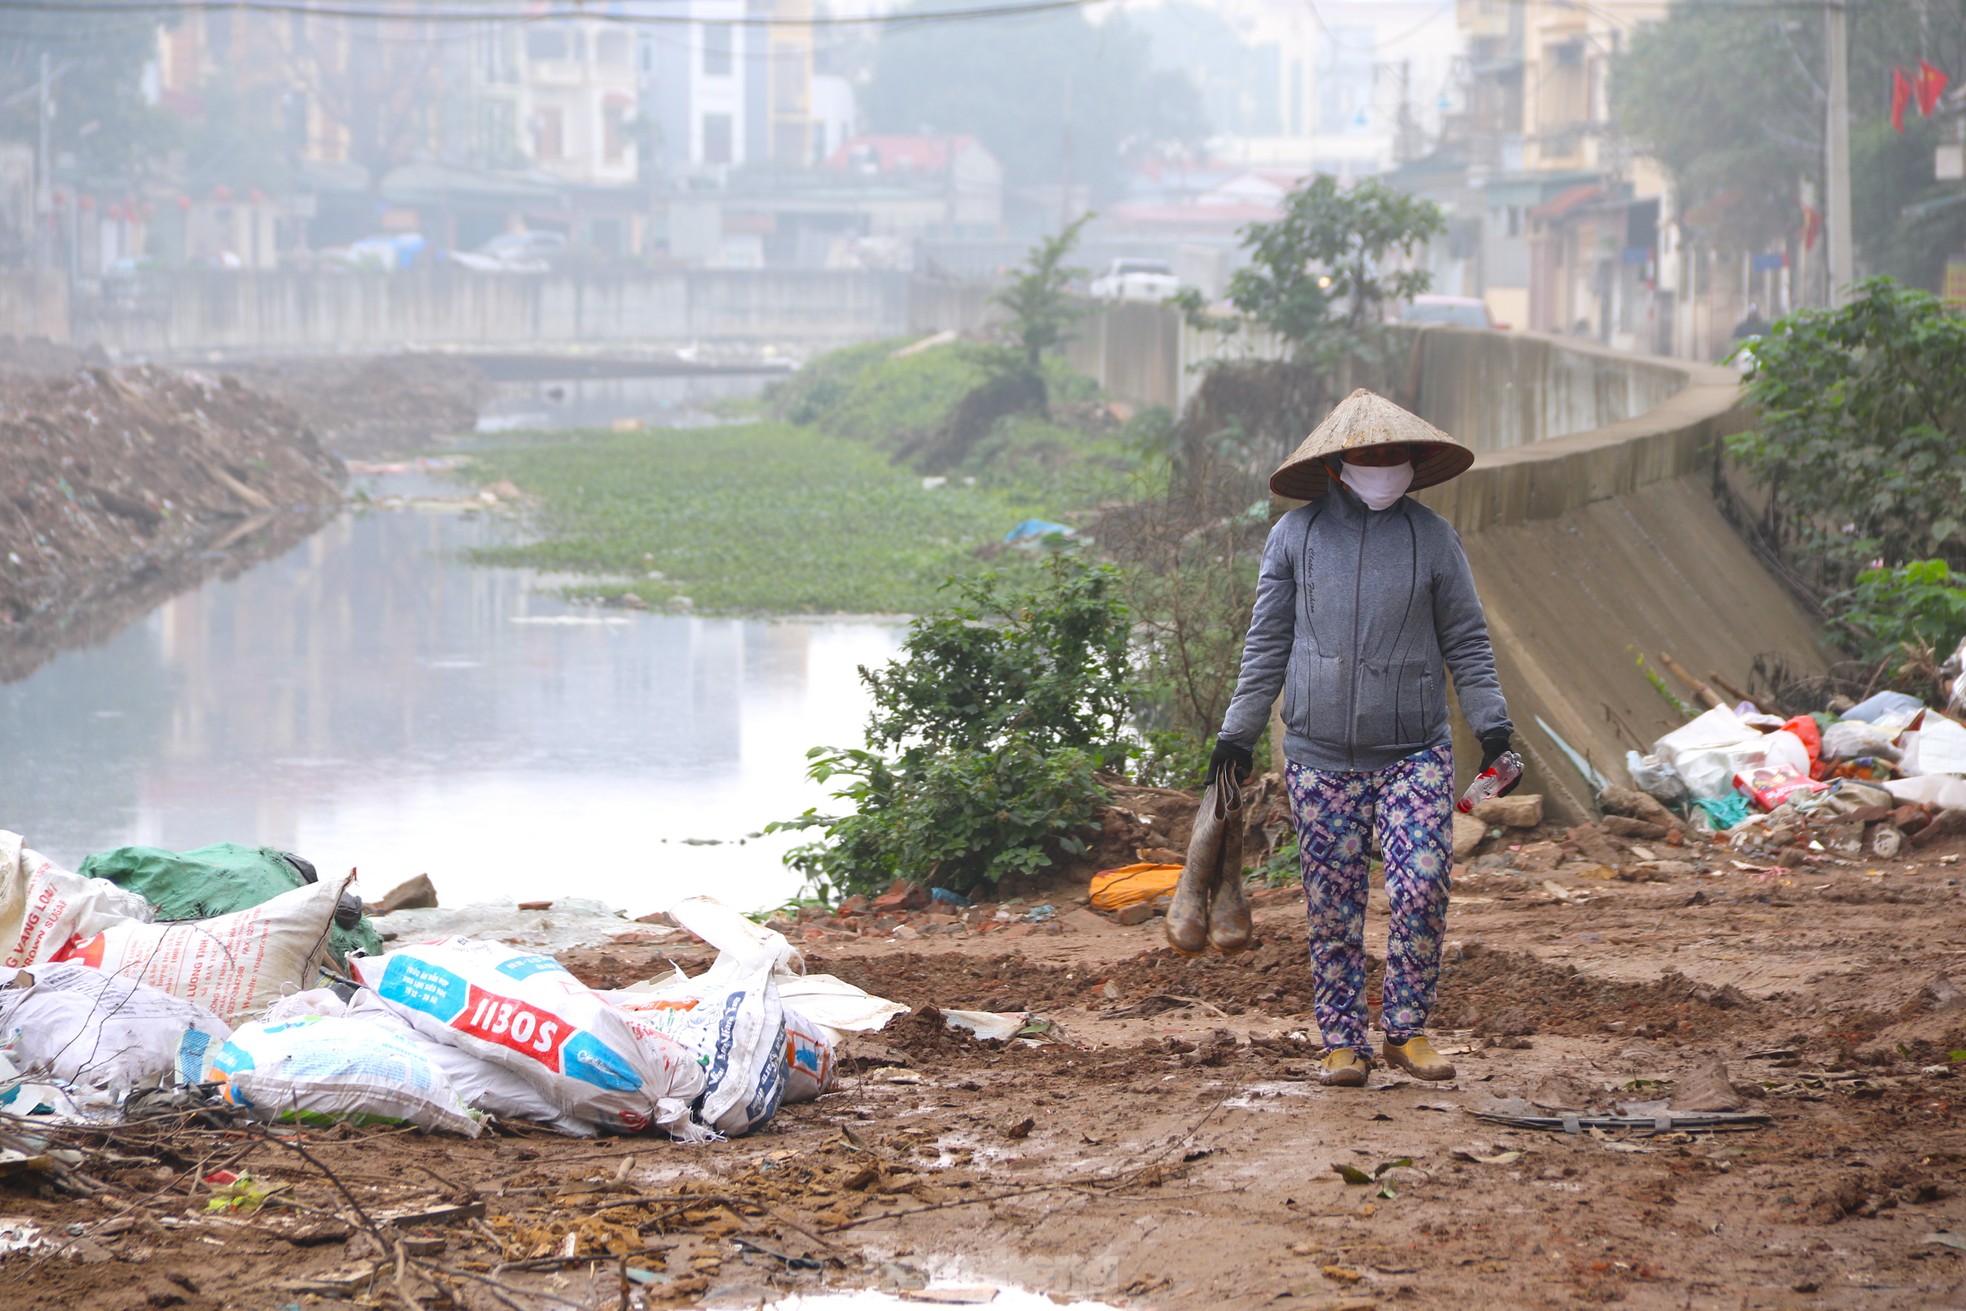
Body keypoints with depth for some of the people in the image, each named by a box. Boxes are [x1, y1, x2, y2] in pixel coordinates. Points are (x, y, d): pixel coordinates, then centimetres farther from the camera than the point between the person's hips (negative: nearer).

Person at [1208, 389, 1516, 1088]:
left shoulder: (1431, 536, 3)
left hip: (1414, 752, 0)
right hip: (1320, 755, 0)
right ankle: (1343, 1041, 14)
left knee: (1423, 887, -13)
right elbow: (1267, 641, 8)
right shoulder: (1295, 535, 3)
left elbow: (1466, 639, 7)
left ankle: (1406, 1029, 1)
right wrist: (1239, 732, 8)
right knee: (1333, 905, 3)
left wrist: (1492, 724, 0)